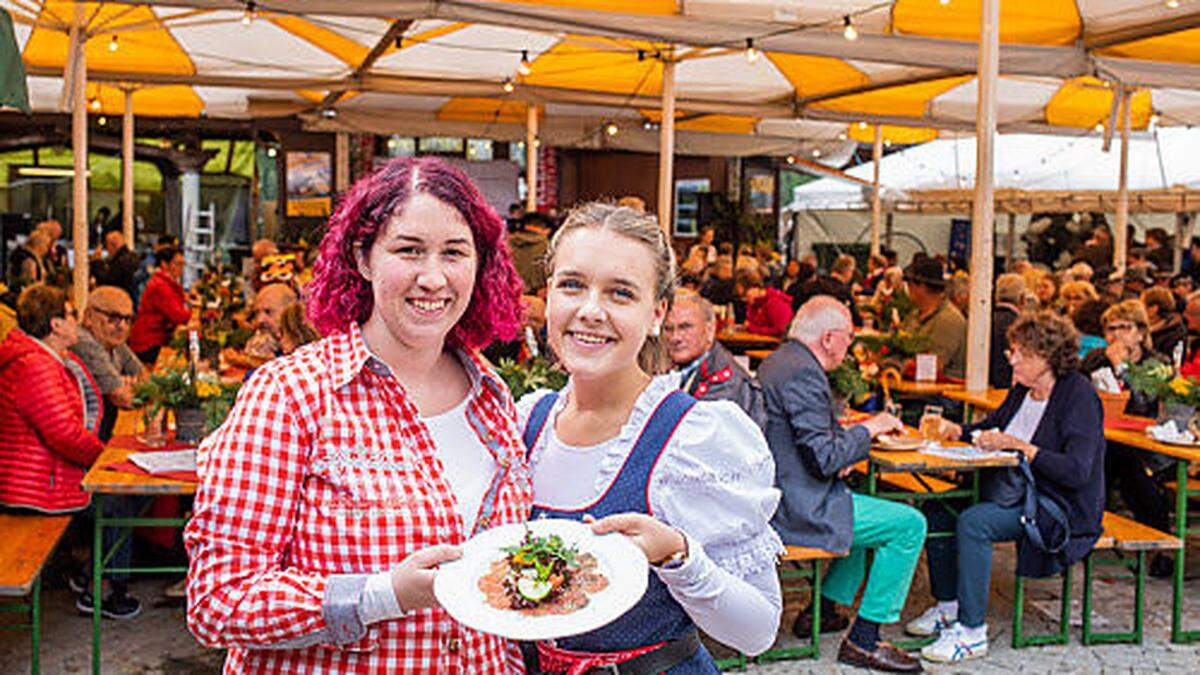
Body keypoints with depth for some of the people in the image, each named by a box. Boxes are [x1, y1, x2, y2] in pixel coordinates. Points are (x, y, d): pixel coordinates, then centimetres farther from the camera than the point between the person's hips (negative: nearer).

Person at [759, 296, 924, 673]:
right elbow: (824, 458, -24)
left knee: (866, 506, 30)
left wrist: (847, 437, 9)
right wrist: (868, 429, -9)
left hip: (779, 497, 11)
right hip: (796, 510, -11)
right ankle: (863, 639, 0)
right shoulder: (804, 373, -20)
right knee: (909, 525, -8)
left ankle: (823, 610, 29)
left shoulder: (776, 363, 13)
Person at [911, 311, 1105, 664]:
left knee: (973, 523, -28)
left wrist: (1018, 446, -23)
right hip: (1012, 491, 9)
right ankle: (947, 606, 8)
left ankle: (972, 631, -20)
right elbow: (990, 427, 24)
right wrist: (953, 430, 3)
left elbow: (1077, 472, -24)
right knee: (936, 510, -3)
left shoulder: (1079, 395, -15)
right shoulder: (1022, 390, 9)